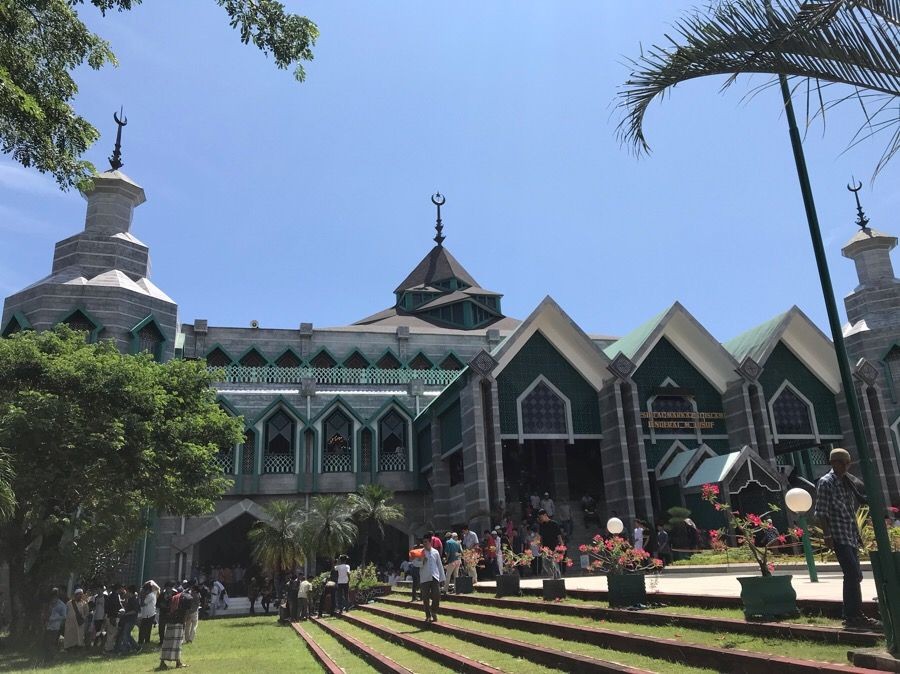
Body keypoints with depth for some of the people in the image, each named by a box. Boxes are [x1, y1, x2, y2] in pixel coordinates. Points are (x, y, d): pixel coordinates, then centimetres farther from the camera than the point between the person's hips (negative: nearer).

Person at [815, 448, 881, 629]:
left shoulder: (847, 481, 14)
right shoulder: (825, 483, -9)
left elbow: (855, 504, 23)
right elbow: (821, 512, -12)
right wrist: (827, 535, -16)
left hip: (851, 535, 8)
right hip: (838, 536, -8)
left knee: (853, 576, 10)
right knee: (853, 575, -11)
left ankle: (851, 615, 17)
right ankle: (854, 616, -6)